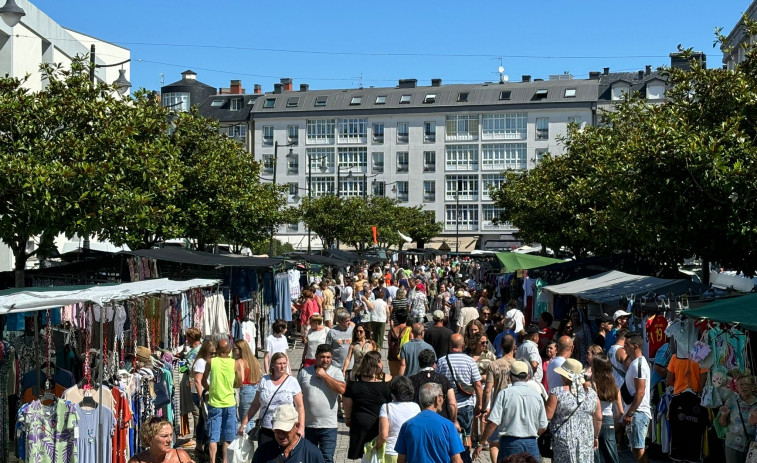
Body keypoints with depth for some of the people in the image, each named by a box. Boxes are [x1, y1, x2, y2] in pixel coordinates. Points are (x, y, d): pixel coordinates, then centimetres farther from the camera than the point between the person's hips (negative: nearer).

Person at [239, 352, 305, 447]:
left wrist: (301, 427, -8)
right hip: (265, 430, 2)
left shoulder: (292, 382, 2)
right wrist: (243, 423, 12)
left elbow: (300, 407, 1)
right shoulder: (264, 380, 9)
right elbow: (255, 405, 14)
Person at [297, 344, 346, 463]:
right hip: (307, 425, 2)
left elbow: (342, 389, -19)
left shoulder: (336, 372, -1)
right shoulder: (304, 372, 3)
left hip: (328, 426, -2)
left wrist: (324, 375, -15)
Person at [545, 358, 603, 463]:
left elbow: (548, 415, -10)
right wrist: (596, 437, 21)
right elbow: (598, 418, 9)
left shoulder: (557, 392, -9)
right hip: (586, 441, 4)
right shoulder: (591, 393, 4)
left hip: (564, 441, -4)